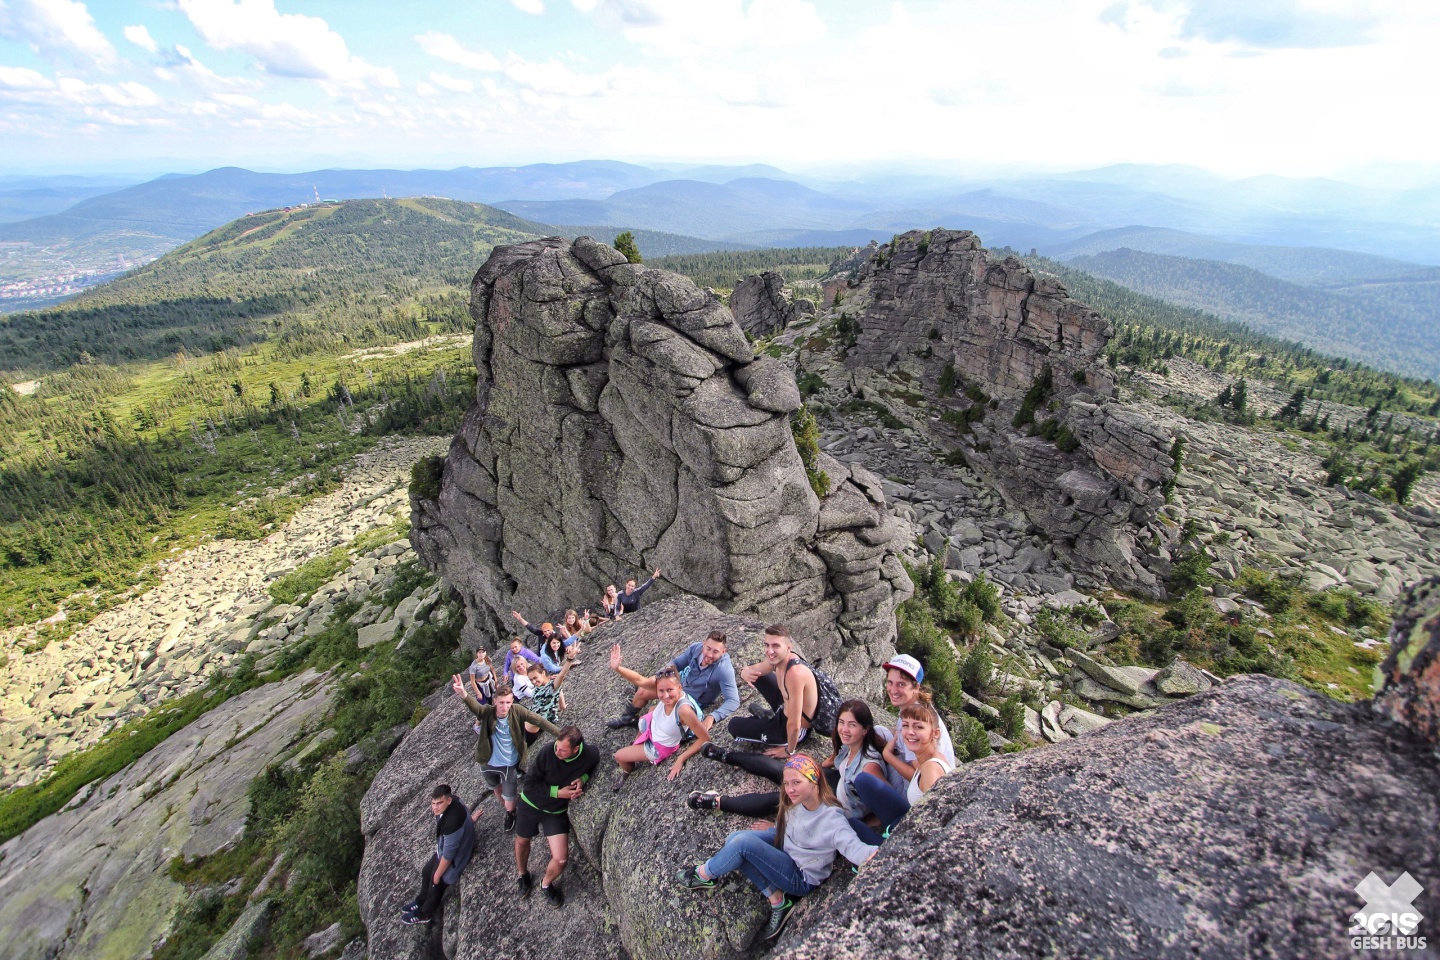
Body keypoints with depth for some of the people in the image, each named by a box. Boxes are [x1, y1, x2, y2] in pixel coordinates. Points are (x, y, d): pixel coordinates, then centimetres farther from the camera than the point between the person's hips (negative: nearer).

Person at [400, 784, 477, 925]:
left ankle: (424, 914, 46)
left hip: (453, 858, -8)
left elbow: (448, 854, -27)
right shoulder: (452, 802, -21)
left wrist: (438, 874, -13)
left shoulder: (452, 822, -42)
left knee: (435, 886, 17)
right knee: (426, 872, 27)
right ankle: (421, 902, 55)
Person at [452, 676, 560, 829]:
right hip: (488, 764, 1)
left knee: (509, 799, 13)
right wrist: (464, 695, -68)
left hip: (510, 765, -1)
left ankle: (510, 813, 49)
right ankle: (507, 807, 61)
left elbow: (538, 720, -24)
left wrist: (559, 734, -34)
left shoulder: (516, 711, -22)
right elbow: (475, 706, -45)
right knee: (496, 789, 28)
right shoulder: (487, 712, -24)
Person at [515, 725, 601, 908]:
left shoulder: (591, 756, -26)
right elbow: (530, 782, -19)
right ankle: (523, 874, 56)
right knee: (522, 842, 22)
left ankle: (546, 884, 29)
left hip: (557, 811, 0)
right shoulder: (547, 752, -30)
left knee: (561, 859, -6)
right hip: (531, 804, 0)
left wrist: (583, 778, -24)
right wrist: (558, 792, -25)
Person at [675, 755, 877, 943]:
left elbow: (853, 847, -40)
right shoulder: (797, 802, -5)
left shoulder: (831, 817, -27)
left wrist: (874, 853, -55)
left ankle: (704, 875, 5)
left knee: (743, 842, -24)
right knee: (734, 839, -10)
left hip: (802, 878, -8)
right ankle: (777, 901, -4)